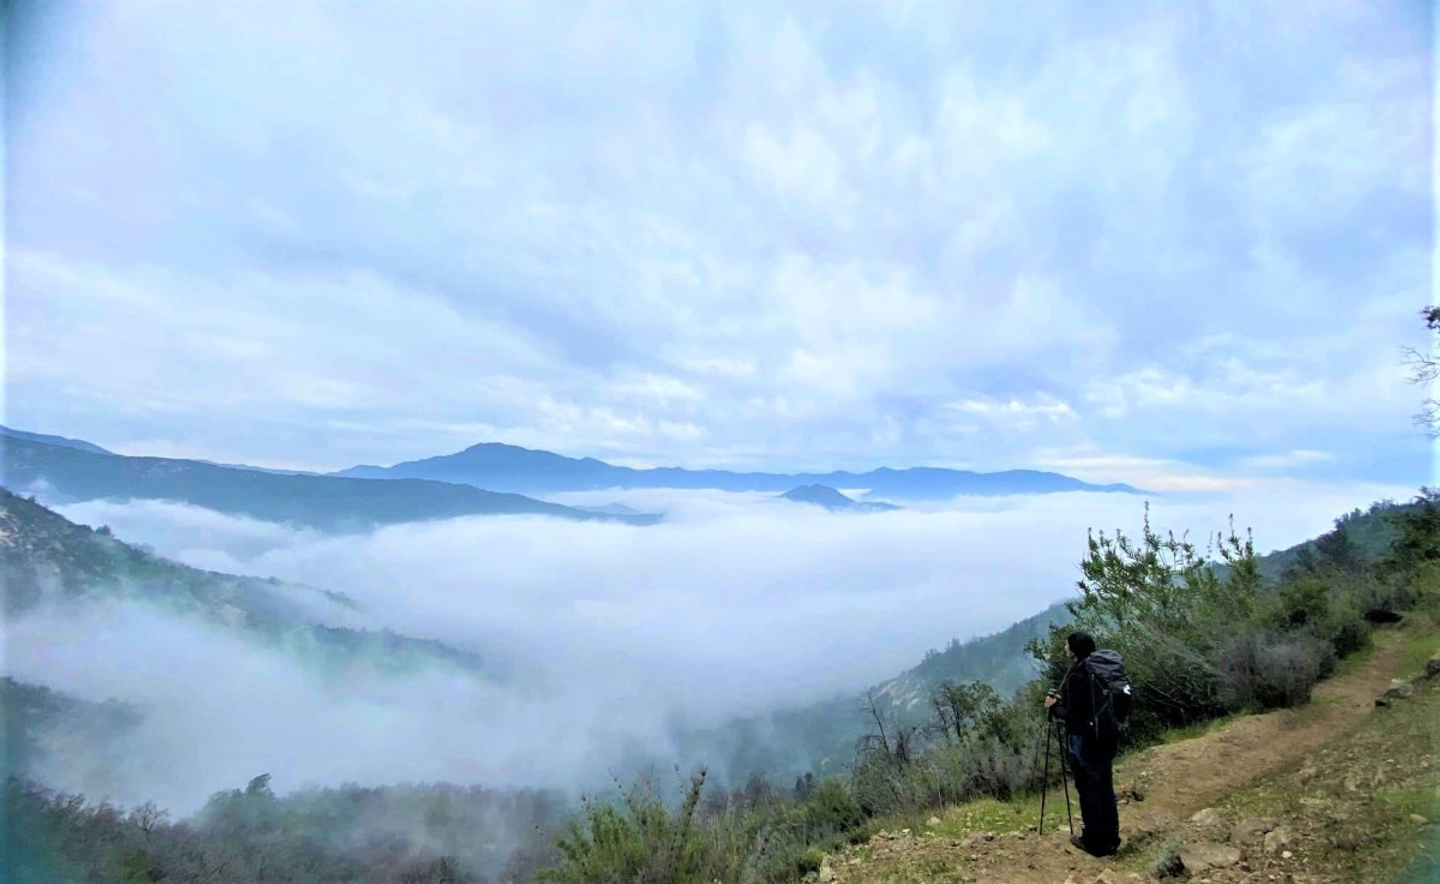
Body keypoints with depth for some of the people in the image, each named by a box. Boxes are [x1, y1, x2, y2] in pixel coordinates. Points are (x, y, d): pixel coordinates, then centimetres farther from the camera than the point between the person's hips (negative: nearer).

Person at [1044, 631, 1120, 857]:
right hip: (1105, 737, 8)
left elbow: (1072, 716, -20)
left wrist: (1054, 707, -4)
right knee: (1105, 788, 16)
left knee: (1089, 791, 5)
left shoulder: (1076, 676, -22)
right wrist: (1063, 700, 14)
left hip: (1083, 740, -8)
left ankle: (1094, 842, 16)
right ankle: (1110, 839, 27)